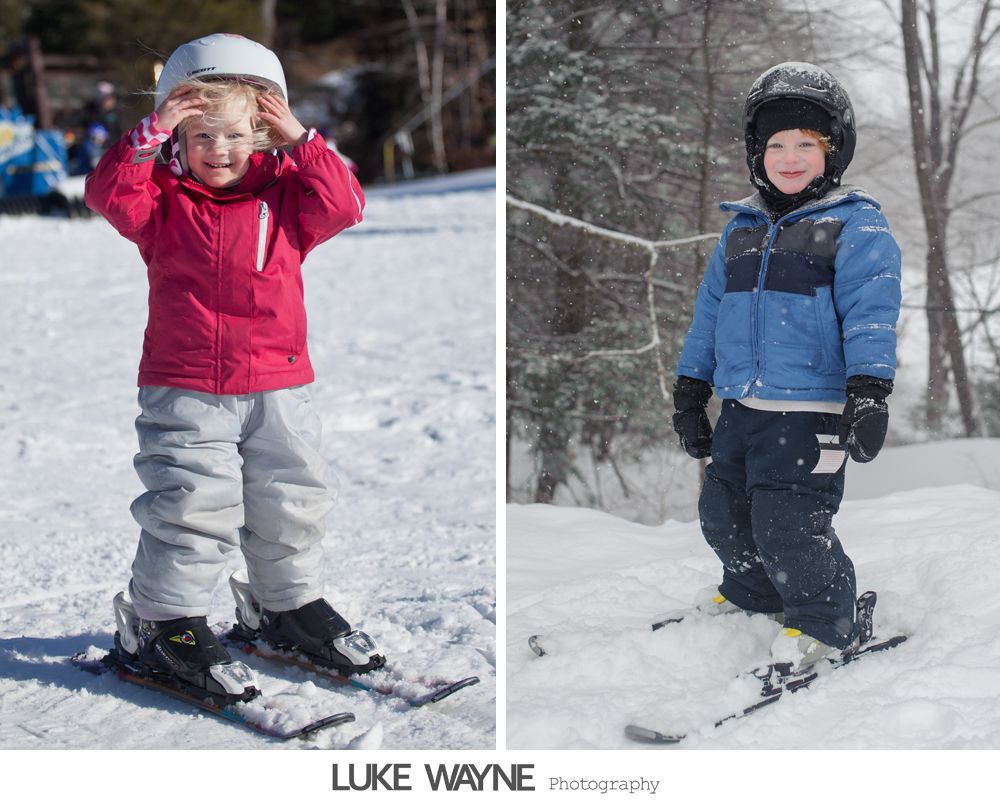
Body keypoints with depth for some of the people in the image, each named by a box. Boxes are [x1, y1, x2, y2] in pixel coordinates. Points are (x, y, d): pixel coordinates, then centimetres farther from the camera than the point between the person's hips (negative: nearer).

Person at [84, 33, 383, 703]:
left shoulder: (286, 198, 6)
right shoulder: (164, 201, 1)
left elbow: (343, 206, -7)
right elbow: (109, 193, -14)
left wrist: (300, 141, -10)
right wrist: (150, 134, -21)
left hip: (279, 387, 3)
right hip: (185, 390, -3)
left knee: (291, 502, 13)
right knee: (192, 504, -6)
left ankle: (288, 602, 34)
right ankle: (167, 620, 10)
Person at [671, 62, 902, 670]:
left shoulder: (855, 226, -5)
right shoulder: (742, 231, 15)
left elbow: (871, 310, -14)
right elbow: (710, 310, 20)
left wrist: (869, 390, -25)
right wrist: (691, 390, 18)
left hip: (812, 411, -7)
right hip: (742, 408, 7)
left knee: (787, 525, -13)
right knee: (723, 513, 16)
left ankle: (827, 622, 8)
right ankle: (753, 589, 42)